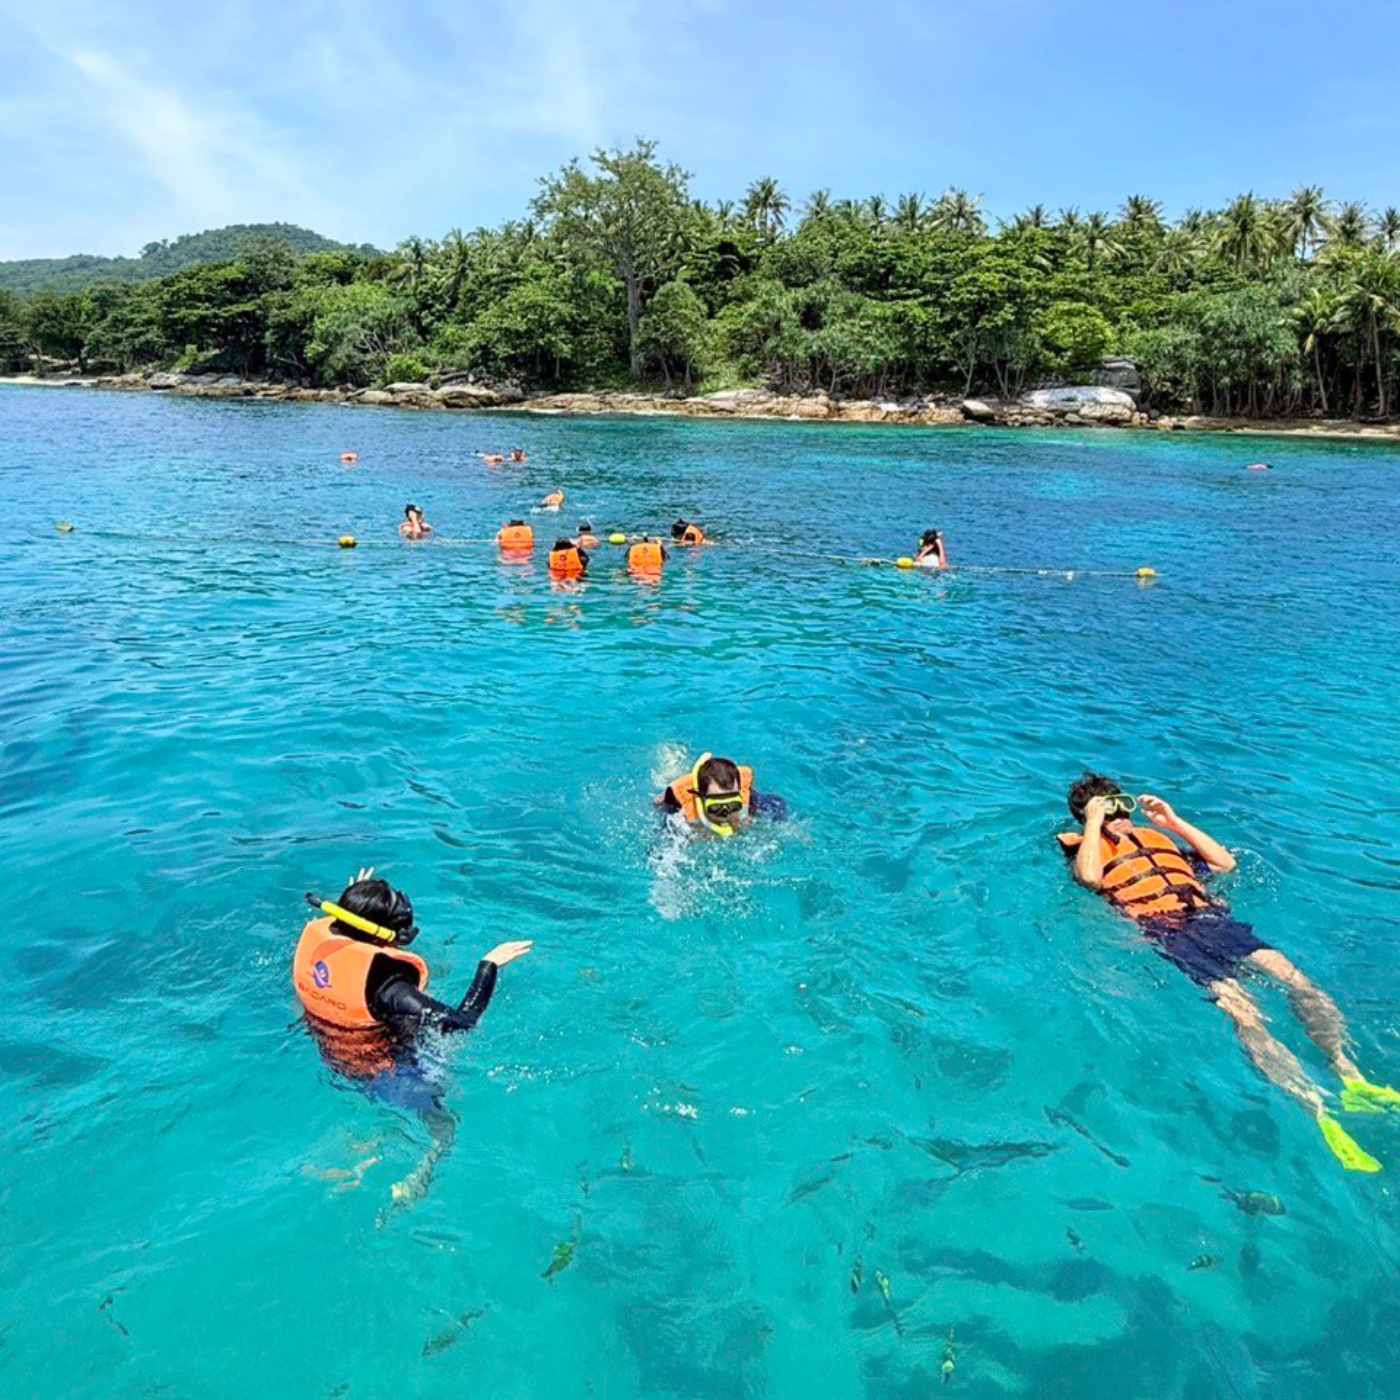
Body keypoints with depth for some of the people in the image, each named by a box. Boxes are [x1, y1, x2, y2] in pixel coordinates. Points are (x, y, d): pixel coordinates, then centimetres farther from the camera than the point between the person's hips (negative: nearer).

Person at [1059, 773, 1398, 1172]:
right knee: (1240, 1009, -26)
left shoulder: (1156, 837, 30)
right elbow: (1089, 877, -12)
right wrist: (1094, 822, 0)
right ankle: (1320, 1112, -33)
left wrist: (1174, 821, 26)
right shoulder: (1086, 848, 13)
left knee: (1290, 974, -20)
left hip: (1211, 918, 6)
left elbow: (1224, 862, 28)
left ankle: (1350, 1077, -24)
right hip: (1167, 931, -6)